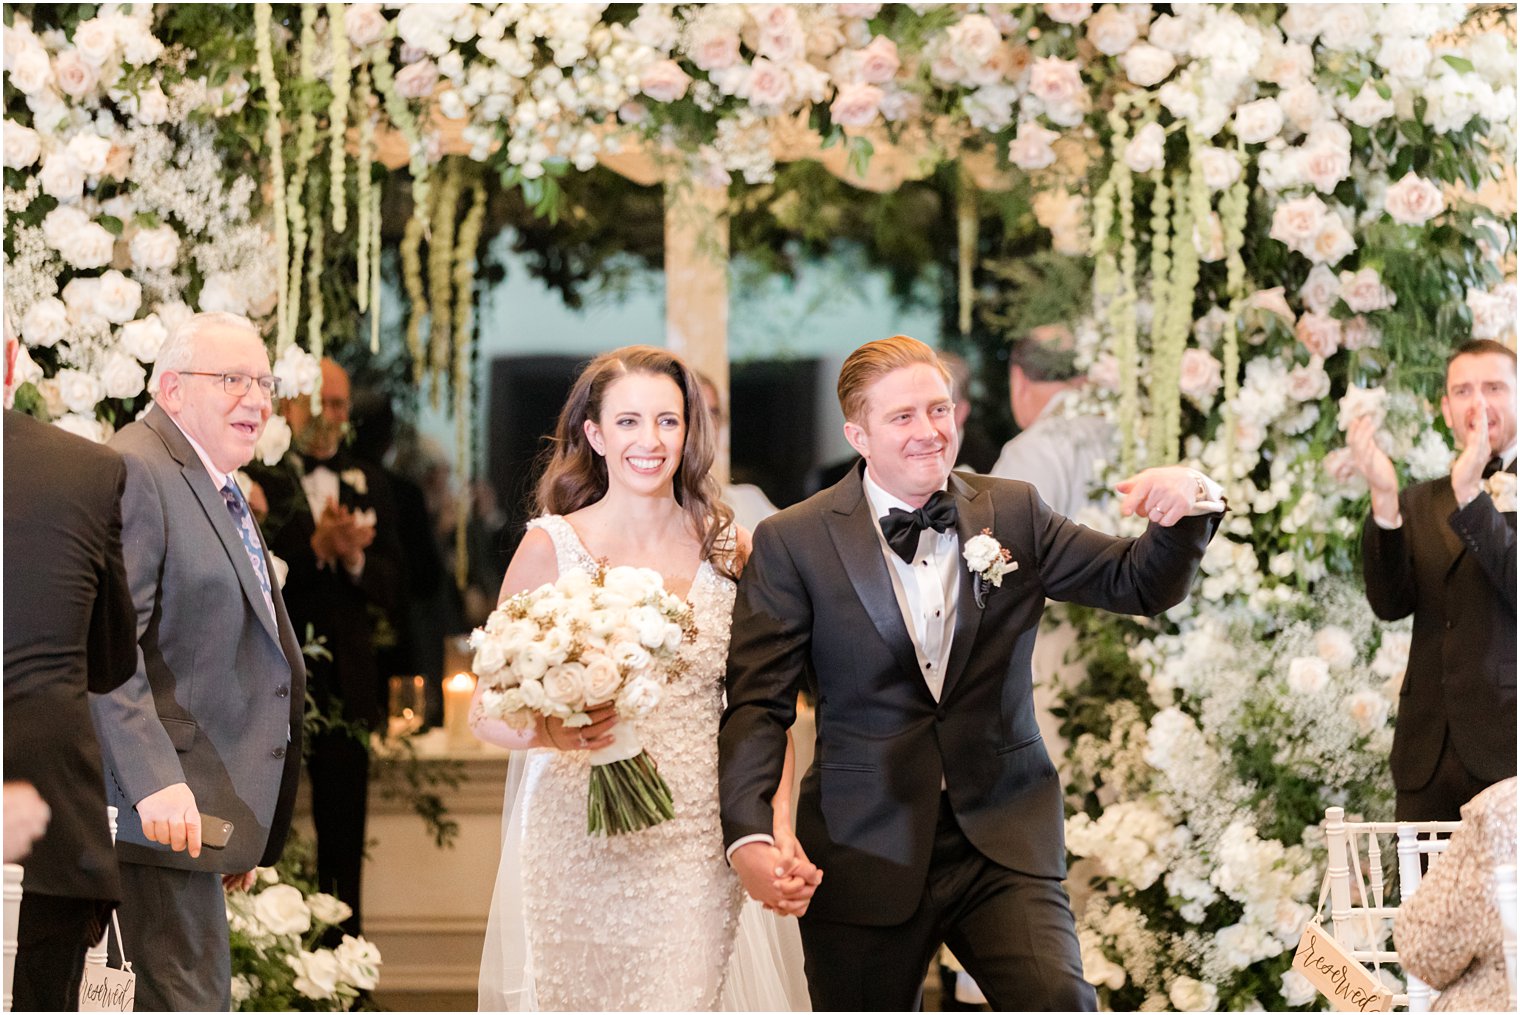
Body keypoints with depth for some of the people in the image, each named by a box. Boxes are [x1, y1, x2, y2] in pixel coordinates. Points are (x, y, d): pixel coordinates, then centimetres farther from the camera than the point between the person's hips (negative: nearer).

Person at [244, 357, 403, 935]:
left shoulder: (367, 485, 14)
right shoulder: (254, 480, -3)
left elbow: (391, 584, 7)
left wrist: (354, 557, -13)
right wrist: (316, 547, -24)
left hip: (345, 684, 4)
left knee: (343, 832, 6)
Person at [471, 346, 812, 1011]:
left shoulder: (731, 551, 5)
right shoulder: (551, 548, -2)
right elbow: (486, 712, 0)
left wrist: (778, 840, -6)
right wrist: (547, 730, -22)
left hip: (698, 851, 2)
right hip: (580, 850, -2)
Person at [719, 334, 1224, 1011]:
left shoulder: (1013, 513, 7)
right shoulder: (793, 543, -2)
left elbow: (1141, 583, 8)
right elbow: (757, 705, -6)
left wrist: (1189, 506, -15)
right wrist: (748, 836, -22)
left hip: (1002, 845, 1)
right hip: (868, 855, -1)